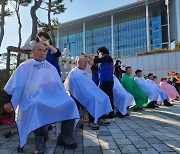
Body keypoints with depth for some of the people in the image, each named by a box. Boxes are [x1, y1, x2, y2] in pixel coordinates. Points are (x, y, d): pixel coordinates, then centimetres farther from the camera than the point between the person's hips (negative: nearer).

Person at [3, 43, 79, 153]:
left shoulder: (51, 68, 24)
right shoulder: (25, 67, 13)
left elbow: (59, 85, 23)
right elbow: (14, 85, 7)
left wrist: (65, 97, 10)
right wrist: (9, 101, -2)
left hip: (52, 97, 4)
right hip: (34, 98, -3)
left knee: (70, 102, -22)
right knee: (36, 105, -38)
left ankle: (65, 137, -11)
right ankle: (41, 139, -17)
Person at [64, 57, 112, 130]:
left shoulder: (84, 72, 25)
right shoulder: (74, 73, -3)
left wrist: (96, 90, 7)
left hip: (90, 91, 9)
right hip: (81, 94, -8)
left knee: (103, 97, -9)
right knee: (93, 98, -32)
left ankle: (99, 118, -5)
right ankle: (91, 121, -22)